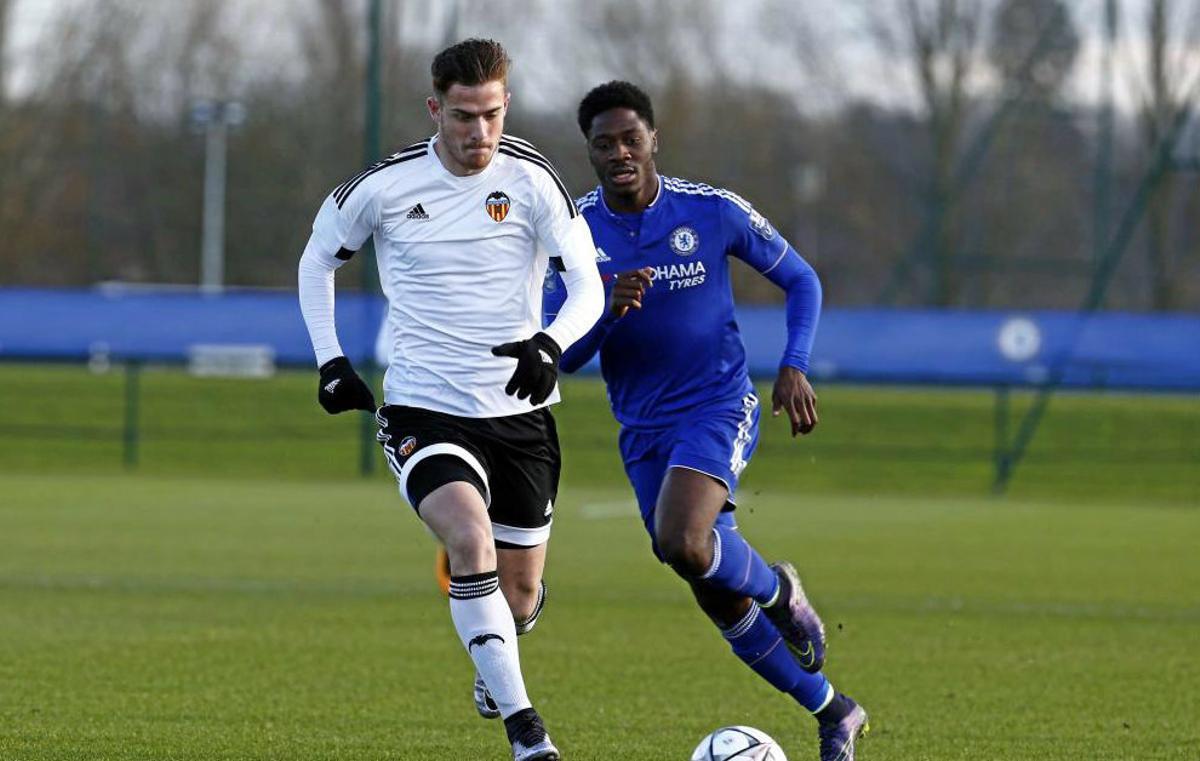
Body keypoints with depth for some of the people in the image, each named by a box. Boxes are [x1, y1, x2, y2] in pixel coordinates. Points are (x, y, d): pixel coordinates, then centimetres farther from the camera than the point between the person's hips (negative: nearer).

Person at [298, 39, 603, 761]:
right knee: (472, 542, -29)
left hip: (519, 411, 2)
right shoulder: (384, 186, -5)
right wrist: (330, 359, 5)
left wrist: (551, 344, -30)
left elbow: (588, 287, -10)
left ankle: (492, 666, 48)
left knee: (520, 594, 10)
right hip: (424, 410, -2)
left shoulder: (532, 179, -7)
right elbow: (318, 259, 13)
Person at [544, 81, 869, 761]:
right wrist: (609, 311, -24)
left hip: (719, 407, -4)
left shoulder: (712, 212, -9)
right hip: (643, 431, 4)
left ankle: (778, 590, 1)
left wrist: (795, 367, -10)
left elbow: (800, 279, 5)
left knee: (683, 542, -32)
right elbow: (559, 357, -5)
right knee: (718, 599, 7)